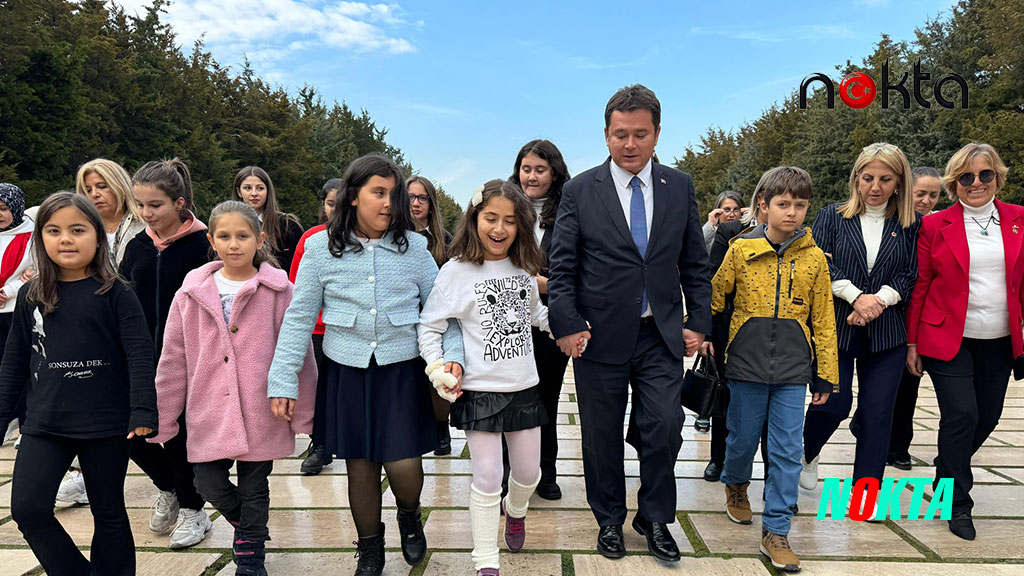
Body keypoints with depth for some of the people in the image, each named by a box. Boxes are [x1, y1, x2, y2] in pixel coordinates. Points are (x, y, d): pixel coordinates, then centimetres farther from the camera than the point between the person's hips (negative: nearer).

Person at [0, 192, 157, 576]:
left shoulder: (114, 295, -7)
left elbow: (140, 355, -12)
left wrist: (143, 413, -18)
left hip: (106, 425, -3)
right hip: (45, 425, 4)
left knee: (109, 514, 9)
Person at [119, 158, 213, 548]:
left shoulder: (201, 245, -9)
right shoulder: (137, 247, 7)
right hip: (142, 361, 5)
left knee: (178, 436, 2)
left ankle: (192, 508, 26)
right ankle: (168, 489, 34)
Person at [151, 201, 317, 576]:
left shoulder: (279, 291, -6)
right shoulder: (192, 293, 2)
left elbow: (299, 354, -4)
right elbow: (173, 361, 5)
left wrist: (302, 412, -3)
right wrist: (161, 418, 5)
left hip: (261, 414, -2)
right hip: (210, 413, 2)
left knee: (254, 489, 10)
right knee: (209, 483, 5)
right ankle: (245, 526, 37)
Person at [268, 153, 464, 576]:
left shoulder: (413, 247, 0)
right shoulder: (321, 247, -1)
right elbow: (299, 317, 1)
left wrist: (453, 354, -11)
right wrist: (283, 379, -2)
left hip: (402, 370, 0)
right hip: (348, 371, 1)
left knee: (403, 465, -5)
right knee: (360, 467, 10)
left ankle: (409, 517, 32)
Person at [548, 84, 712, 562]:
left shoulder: (680, 187, 6)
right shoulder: (579, 191, -2)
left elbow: (695, 263, 10)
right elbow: (561, 267, -3)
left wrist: (699, 322, 4)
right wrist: (566, 325, -10)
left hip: (661, 336, 2)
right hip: (601, 337, -1)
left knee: (665, 427, 0)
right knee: (602, 436, 10)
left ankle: (655, 520, 24)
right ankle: (609, 521, 31)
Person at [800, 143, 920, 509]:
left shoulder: (910, 225, 8)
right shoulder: (832, 217, 4)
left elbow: (910, 275, 2)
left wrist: (879, 300, -15)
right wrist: (857, 296, -17)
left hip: (886, 333, 2)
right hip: (835, 327, -1)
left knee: (877, 411, 2)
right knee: (834, 403, -3)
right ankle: (807, 453, 28)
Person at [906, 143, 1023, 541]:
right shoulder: (935, 225, -3)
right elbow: (919, 287, -2)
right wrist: (911, 343, -2)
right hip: (948, 339, -4)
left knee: (987, 417, 12)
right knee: (961, 415, -8)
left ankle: (947, 474, 40)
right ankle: (958, 505, 10)